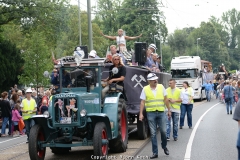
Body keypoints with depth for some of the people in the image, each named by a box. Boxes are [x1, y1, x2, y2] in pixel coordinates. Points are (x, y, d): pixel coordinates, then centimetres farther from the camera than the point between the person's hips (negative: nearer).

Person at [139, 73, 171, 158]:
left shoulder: (161, 87, 3)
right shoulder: (145, 89, -2)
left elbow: (165, 99, 8)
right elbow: (142, 102, -3)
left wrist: (169, 110, 7)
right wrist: (141, 113, -10)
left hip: (161, 112, 1)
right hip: (151, 113, -1)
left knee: (163, 131, 2)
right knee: (153, 133, 2)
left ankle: (164, 147, 29)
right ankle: (155, 152, 8)